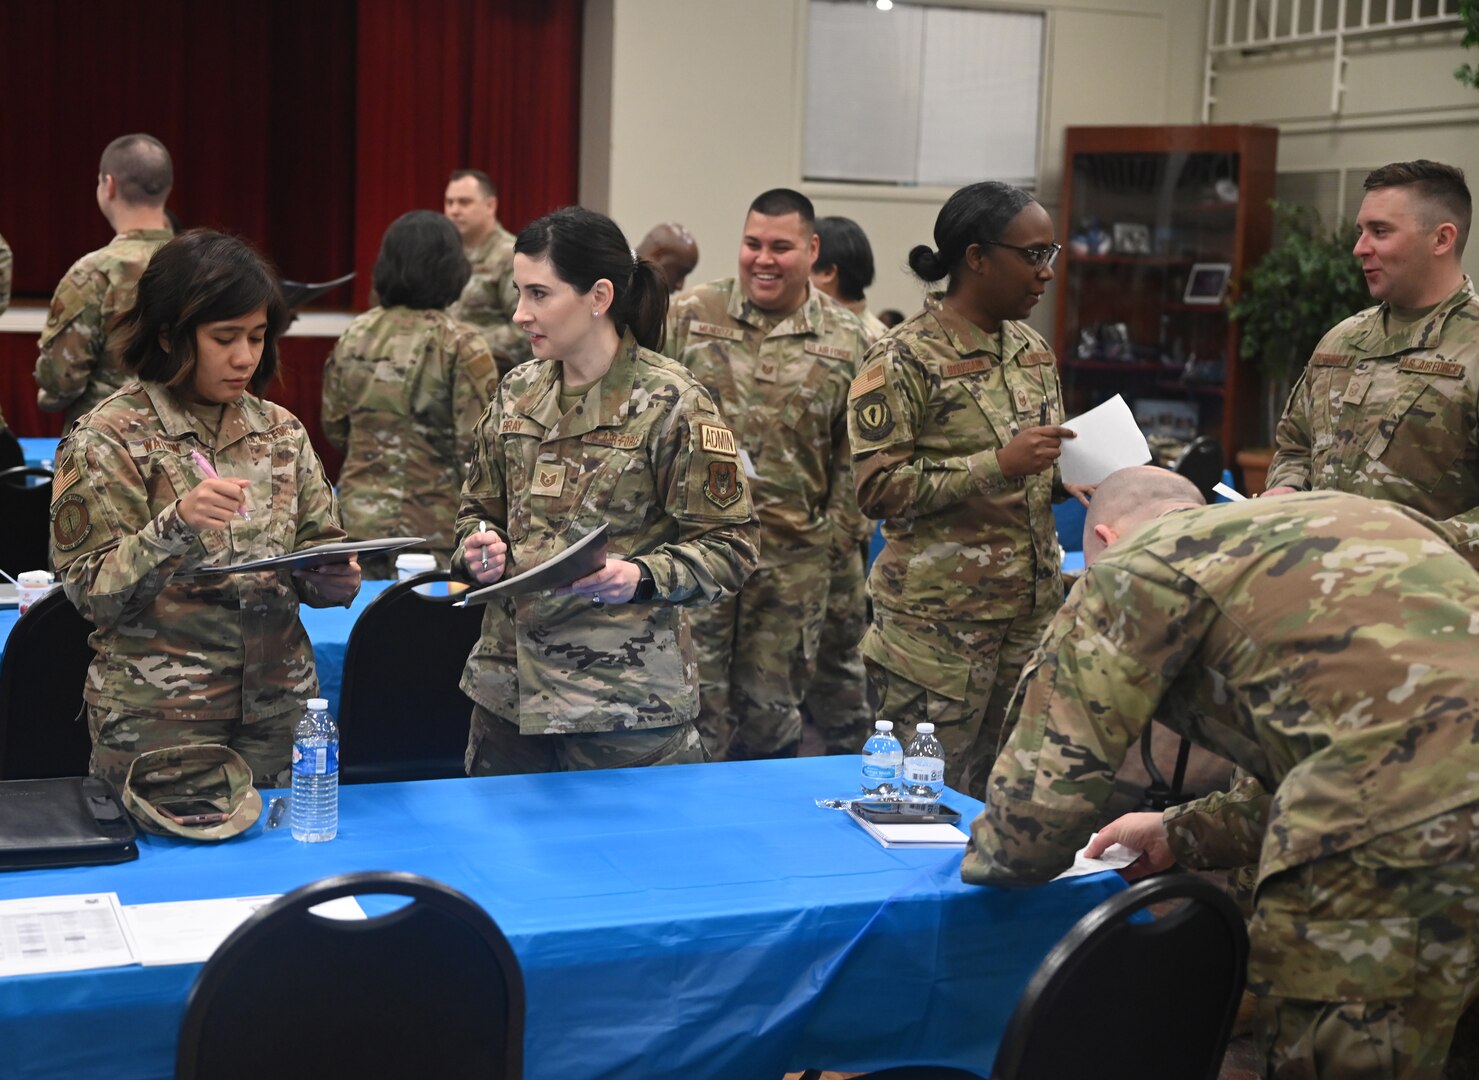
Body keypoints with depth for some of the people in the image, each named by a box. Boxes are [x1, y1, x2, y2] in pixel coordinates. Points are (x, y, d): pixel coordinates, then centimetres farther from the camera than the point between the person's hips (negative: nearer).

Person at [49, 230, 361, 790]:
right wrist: (175, 526, -27)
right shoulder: (107, 440, -6)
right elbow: (91, 590, -11)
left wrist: (332, 578, -11)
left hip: (279, 704, 4)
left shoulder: (280, 430, 7)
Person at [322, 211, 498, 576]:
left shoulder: (354, 336, 3)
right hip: (433, 528, -5)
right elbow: (476, 445, -15)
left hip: (361, 516, 5)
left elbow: (333, 427, 13)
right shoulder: (461, 346, -13)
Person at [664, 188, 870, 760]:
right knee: (695, 699, 1)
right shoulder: (690, 314, 1)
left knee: (772, 711, 11)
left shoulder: (845, 338, 4)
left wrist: (840, 535, 3)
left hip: (794, 556, 1)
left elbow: (851, 453, 7)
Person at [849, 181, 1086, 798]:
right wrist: (1000, 464, -22)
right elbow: (877, 488, -16)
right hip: (939, 621, -7)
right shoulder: (905, 359, -10)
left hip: (1032, 609, 7)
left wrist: (1066, 479, 2)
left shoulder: (1032, 350, 13)